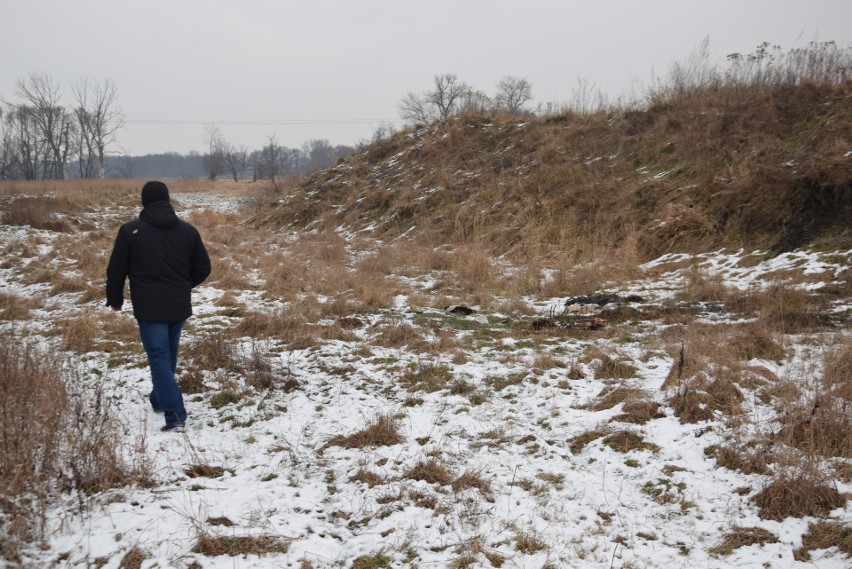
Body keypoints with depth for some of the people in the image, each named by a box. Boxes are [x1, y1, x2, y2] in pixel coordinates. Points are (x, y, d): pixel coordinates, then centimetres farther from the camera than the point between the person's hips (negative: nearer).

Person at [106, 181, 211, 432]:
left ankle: (175, 416, -12)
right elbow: (203, 269, 6)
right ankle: (160, 399, 38)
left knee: (159, 358, -3)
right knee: (168, 355, 21)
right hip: (179, 307, 4)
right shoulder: (188, 230, 2)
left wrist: (115, 299, 15)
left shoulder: (130, 230, -7)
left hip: (149, 309, -4)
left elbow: (116, 270, -2)